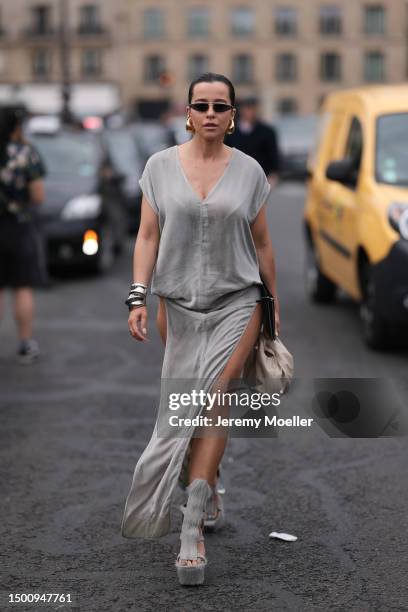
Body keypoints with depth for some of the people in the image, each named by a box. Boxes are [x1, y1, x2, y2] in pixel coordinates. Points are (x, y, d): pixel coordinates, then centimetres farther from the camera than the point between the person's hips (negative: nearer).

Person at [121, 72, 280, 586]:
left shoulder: (249, 171, 2)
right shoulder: (160, 166, 2)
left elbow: (261, 242, 9)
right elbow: (148, 236, 1)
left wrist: (274, 301, 13)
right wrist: (138, 296, -8)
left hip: (236, 301, -1)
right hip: (178, 302, 2)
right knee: (184, 407, 7)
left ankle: (193, 529, -14)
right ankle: (209, 494, 30)